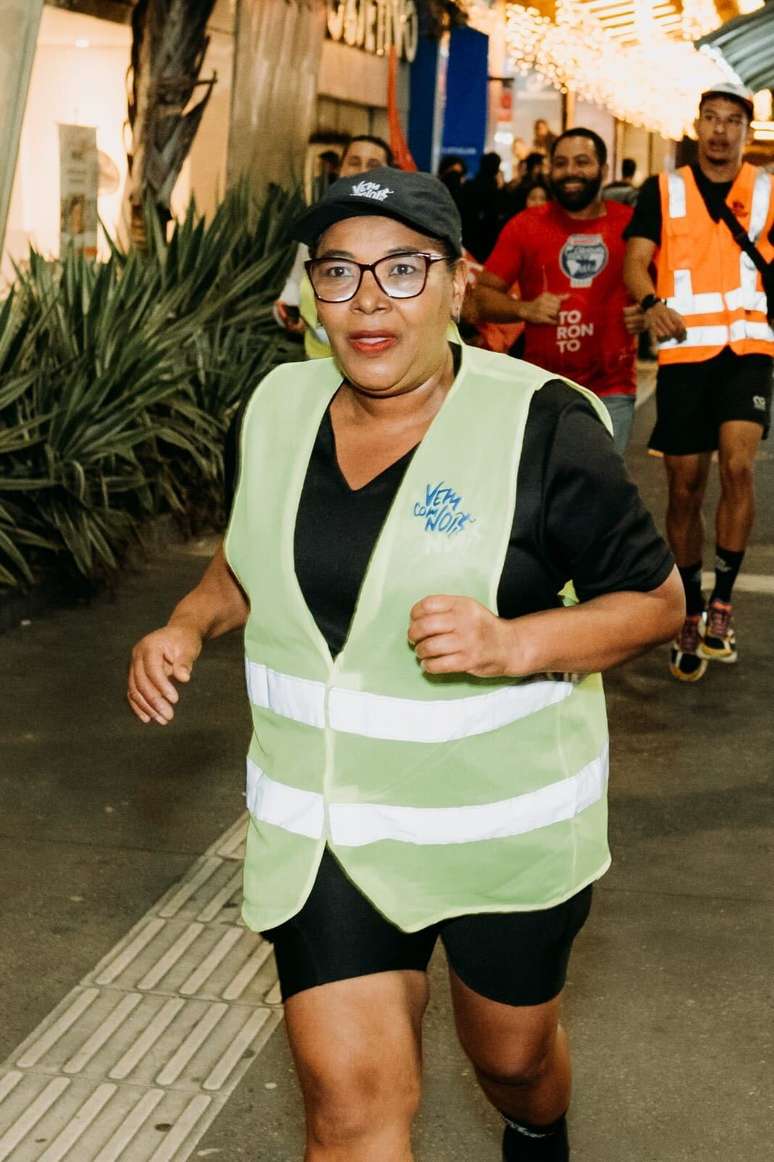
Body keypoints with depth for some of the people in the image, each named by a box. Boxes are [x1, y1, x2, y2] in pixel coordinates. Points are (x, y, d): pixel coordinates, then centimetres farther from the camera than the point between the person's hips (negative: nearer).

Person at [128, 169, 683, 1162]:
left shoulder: (541, 427, -16)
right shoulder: (280, 408, -1)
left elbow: (656, 600, -11)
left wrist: (511, 644, -27)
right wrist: (187, 626, -3)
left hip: (505, 819, -2)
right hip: (323, 820, 3)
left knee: (513, 1055, 20)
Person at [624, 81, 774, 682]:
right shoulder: (662, 192, 7)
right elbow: (637, 260, -4)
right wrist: (652, 302, -23)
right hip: (683, 353, 1)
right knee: (685, 488, 4)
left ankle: (722, 600, -6)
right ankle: (691, 616, 18)